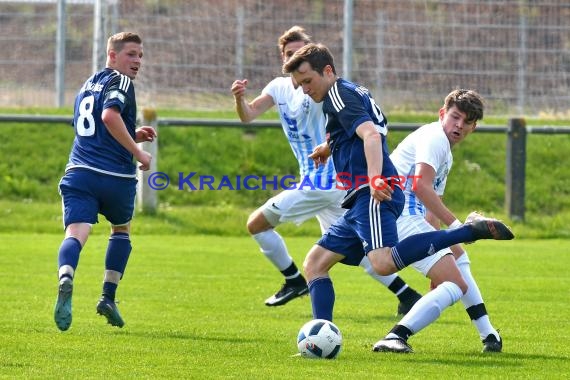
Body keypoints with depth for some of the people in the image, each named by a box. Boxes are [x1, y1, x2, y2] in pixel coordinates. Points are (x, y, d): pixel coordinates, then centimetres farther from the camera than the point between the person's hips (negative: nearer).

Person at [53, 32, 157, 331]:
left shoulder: (86, 86, 25)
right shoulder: (120, 82, -2)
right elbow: (110, 115, -21)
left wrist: (133, 136, 28)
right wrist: (137, 151, -14)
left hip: (79, 172, 4)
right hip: (116, 176, -4)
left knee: (76, 234, -13)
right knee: (121, 229, 23)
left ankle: (65, 280, -44)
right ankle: (108, 298, 17)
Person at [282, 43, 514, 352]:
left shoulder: (339, 94, -4)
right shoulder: (357, 92, 26)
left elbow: (370, 134, -21)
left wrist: (375, 178, -35)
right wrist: (331, 147, 54)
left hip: (373, 196, -11)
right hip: (364, 200, 11)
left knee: (384, 263, -33)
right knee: (315, 263, 11)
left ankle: (471, 231, -27)